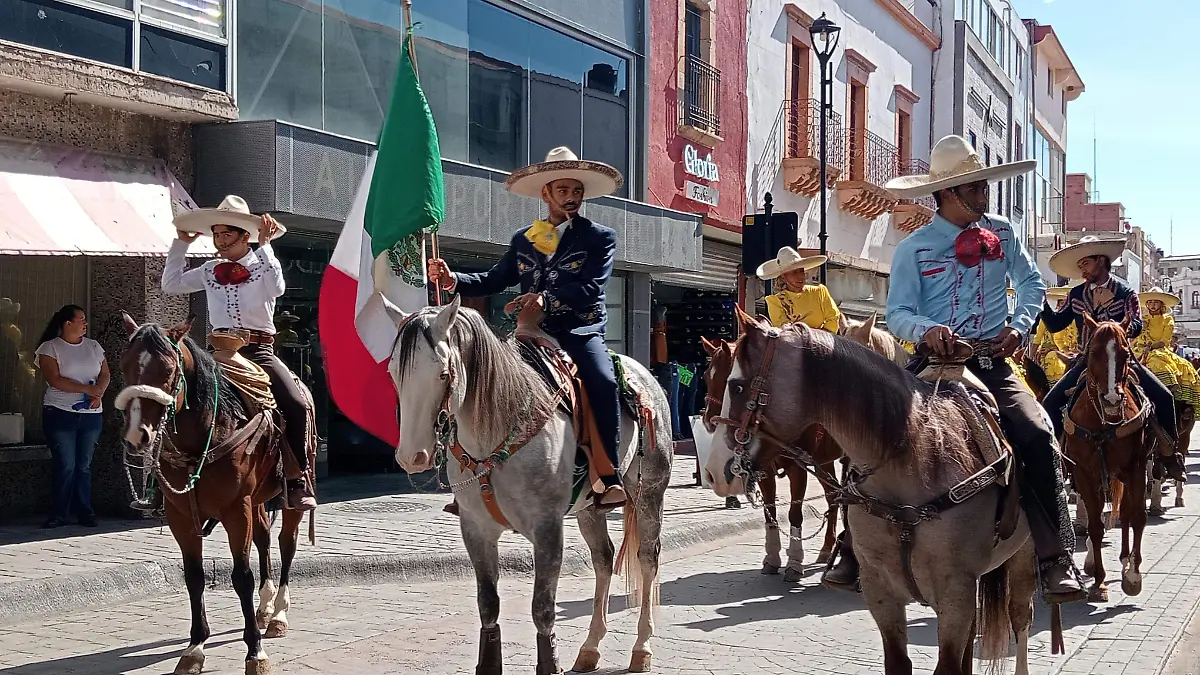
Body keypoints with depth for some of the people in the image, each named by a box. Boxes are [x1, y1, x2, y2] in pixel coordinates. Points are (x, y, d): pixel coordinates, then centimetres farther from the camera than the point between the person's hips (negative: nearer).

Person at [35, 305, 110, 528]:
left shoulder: (93, 346, 12)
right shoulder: (49, 348, -2)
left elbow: (105, 374, 10)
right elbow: (54, 380, -12)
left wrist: (99, 392, -11)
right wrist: (87, 389, -17)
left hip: (91, 414, 4)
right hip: (60, 413, -4)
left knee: (84, 466, 6)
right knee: (65, 466, -4)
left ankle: (85, 512, 10)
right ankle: (60, 513, 4)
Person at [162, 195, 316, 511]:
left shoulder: (264, 264, 5)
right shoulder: (211, 271, 17)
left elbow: (277, 288, -16)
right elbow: (171, 285, 20)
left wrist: (265, 245, -15)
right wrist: (181, 244, 18)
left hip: (259, 350, -3)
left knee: (296, 405, -22)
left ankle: (299, 481, -13)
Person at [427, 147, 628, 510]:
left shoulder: (600, 237, 5)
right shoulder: (523, 239, 19)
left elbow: (590, 287, -10)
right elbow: (493, 280, 18)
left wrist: (546, 299, -26)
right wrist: (452, 280, 0)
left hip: (581, 331, -4)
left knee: (603, 382, -32)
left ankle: (610, 477, -28)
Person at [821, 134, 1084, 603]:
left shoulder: (1002, 233, 8)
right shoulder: (914, 247, 0)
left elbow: (1032, 284, 17)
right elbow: (897, 314, -3)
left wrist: (1020, 324, -3)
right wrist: (926, 329, -25)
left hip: (992, 364, 1)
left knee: (1037, 437, -20)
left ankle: (1056, 560, -11)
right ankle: (855, 554, 5)